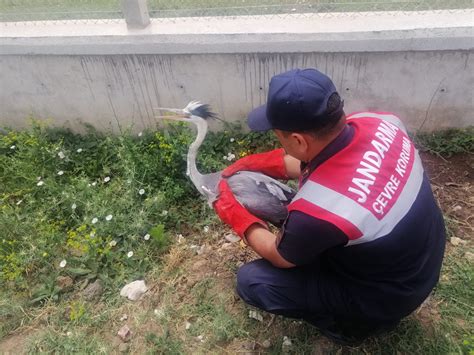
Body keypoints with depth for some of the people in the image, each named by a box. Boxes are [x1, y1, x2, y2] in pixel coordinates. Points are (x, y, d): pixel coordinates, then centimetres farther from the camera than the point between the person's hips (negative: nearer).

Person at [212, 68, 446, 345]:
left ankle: (349, 322, 10)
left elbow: (280, 256, -15)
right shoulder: (377, 123, -20)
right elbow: (328, 159, 2)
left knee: (251, 281, -8)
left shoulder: (318, 208, -39)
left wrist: (237, 217, -2)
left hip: (386, 295, -6)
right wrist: (263, 163, 1)